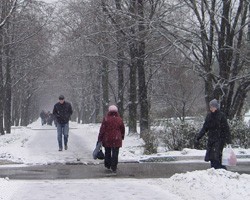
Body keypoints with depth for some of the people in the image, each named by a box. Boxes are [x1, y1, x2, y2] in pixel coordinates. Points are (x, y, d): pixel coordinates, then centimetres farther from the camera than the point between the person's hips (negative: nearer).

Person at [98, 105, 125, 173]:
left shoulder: (106, 119, -7)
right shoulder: (119, 119, 1)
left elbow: (102, 130, -7)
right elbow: (123, 129, 11)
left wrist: (100, 139, -1)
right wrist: (122, 137, 28)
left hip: (107, 139, 0)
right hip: (116, 139, 1)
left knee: (107, 152, 15)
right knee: (115, 153, 2)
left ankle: (107, 165, 25)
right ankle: (114, 168, -1)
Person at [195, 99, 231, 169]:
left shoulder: (221, 116, -6)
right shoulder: (209, 116, 9)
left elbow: (226, 129, -6)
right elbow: (204, 128, 15)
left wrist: (228, 141, -10)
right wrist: (198, 137, 8)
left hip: (219, 139, -6)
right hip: (211, 139, 6)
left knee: (216, 157, -15)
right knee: (210, 157, 3)